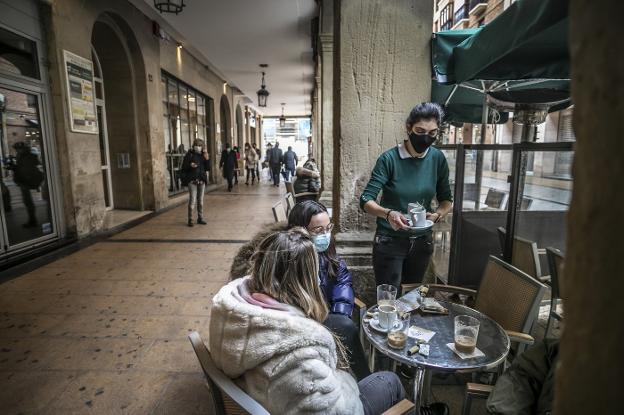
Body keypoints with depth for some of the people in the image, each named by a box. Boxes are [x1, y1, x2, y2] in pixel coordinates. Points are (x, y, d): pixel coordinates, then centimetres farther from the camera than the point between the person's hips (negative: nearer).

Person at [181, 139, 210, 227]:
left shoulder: (203, 155, 10)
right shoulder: (189, 155, -2)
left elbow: (208, 168, 6)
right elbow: (184, 167, -3)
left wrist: (207, 159, -6)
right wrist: (190, 165, -22)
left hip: (202, 180, 4)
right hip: (192, 180, -4)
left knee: (200, 200, 11)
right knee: (192, 200, -8)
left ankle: (200, 218, 20)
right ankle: (190, 219, 0)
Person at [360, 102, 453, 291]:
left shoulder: (438, 159, -5)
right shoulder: (389, 159, -18)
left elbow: (446, 199, 3)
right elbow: (366, 200, -19)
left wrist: (438, 214, -18)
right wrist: (388, 213, -38)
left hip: (422, 241, 4)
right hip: (390, 241, -4)